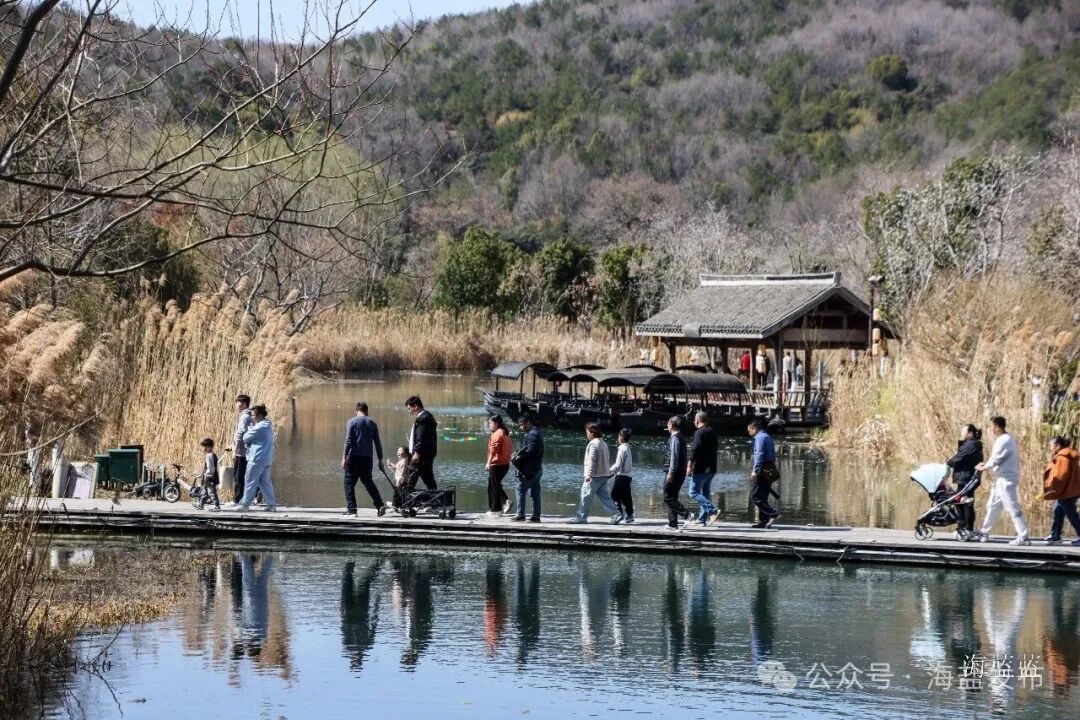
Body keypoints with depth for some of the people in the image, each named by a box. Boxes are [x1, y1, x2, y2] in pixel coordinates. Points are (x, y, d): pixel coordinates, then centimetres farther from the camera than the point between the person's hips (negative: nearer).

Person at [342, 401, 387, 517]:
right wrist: (380, 460, 17)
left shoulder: (352, 422, -1)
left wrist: (344, 457, -11)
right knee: (369, 482, 16)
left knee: (349, 483, 1)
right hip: (368, 458, 4)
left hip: (354, 457, -4)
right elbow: (378, 443, 12)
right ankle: (380, 505, 6)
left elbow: (348, 441, -10)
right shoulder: (372, 423, 11)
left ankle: (351, 510, -6)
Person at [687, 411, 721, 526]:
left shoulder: (699, 432, -12)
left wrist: (689, 466, -16)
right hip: (711, 469, 9)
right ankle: (702, 519, 14)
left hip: (700, 469, -9)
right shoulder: (712, 432, 13)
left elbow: (694, 450, -19)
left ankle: (713, 511, -19)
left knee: (694, 493, -7)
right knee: (705, 493, 13)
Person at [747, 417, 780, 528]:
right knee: (763, 498, 13)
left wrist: (755, 471, -20)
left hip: (762, 470, -10)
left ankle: (773, 513, -19)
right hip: (769, 471, 10)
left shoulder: (760, 438, -10)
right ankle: (763, 521, 12)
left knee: (755, 497, -9)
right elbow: (773, 456, 22)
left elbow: (759, 455, -19)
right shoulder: (768, 437, 19)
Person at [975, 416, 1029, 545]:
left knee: (1012, 508, -10)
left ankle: (1023, 537, -10)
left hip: (1006, 479, -11)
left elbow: (995, 460, -16)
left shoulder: (1003, 441, -19)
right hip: (1002, 479, 11)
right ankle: (984, 532, 27)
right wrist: (986, 464, 7)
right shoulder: (1007, 439, 14)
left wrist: (982, 467, 1)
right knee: (992, 505, 18)